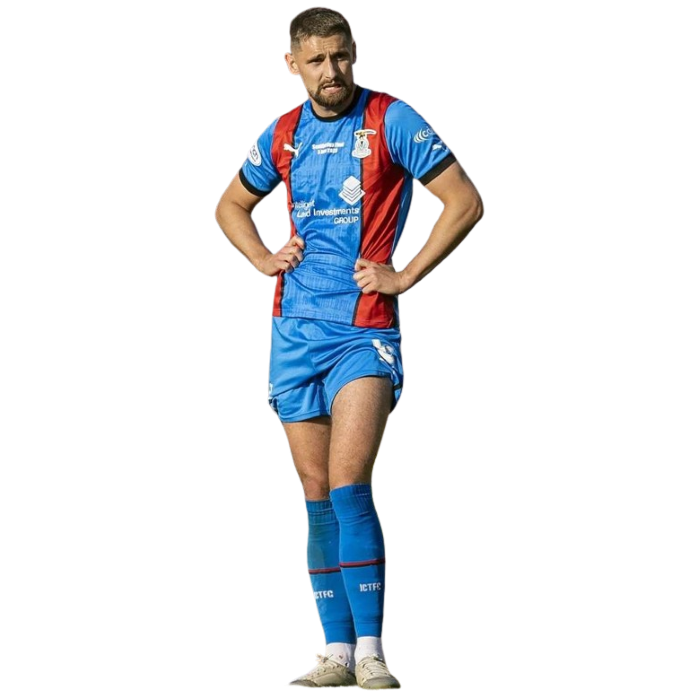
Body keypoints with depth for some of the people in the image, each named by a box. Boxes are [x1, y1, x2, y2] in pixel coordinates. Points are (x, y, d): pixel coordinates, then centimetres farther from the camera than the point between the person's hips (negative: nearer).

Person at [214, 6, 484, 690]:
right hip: (294, 329, 5)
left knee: (348, 486, -17)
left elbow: (466, 202, -4)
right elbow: (230, 206, 27)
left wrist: (405, 275, -8)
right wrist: (264, 259, 9)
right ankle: (336, 655, 10)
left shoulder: (392, 120, -5)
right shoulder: (282, 134, 10)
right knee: (317, 496, 5)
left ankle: (371, 651, -15)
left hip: (364, 331, -5)